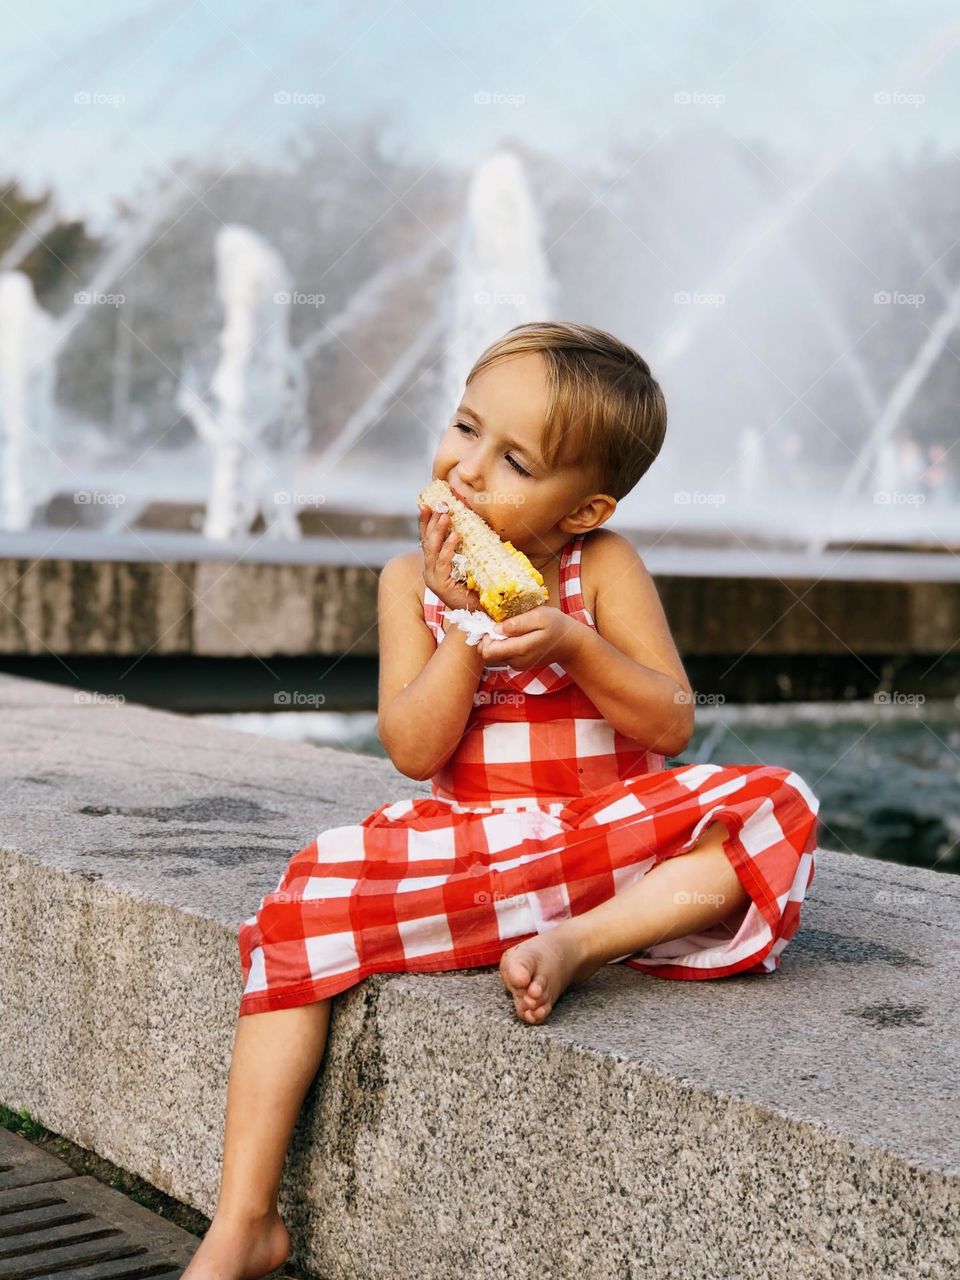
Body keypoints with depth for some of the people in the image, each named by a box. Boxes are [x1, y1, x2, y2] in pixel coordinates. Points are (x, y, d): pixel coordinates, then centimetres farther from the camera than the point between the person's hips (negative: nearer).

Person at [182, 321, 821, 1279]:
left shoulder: (604, 568, -3)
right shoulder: (413, 580, 1)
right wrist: (465, 623, -18)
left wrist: (573, 643, -23)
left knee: (775, 807, -23)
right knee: (309, 901, -22)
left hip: (607, 839, -1)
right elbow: (414, 752, -8)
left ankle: (583, 941, -26)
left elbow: (672, 725, -8)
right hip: (461, 845, 1)